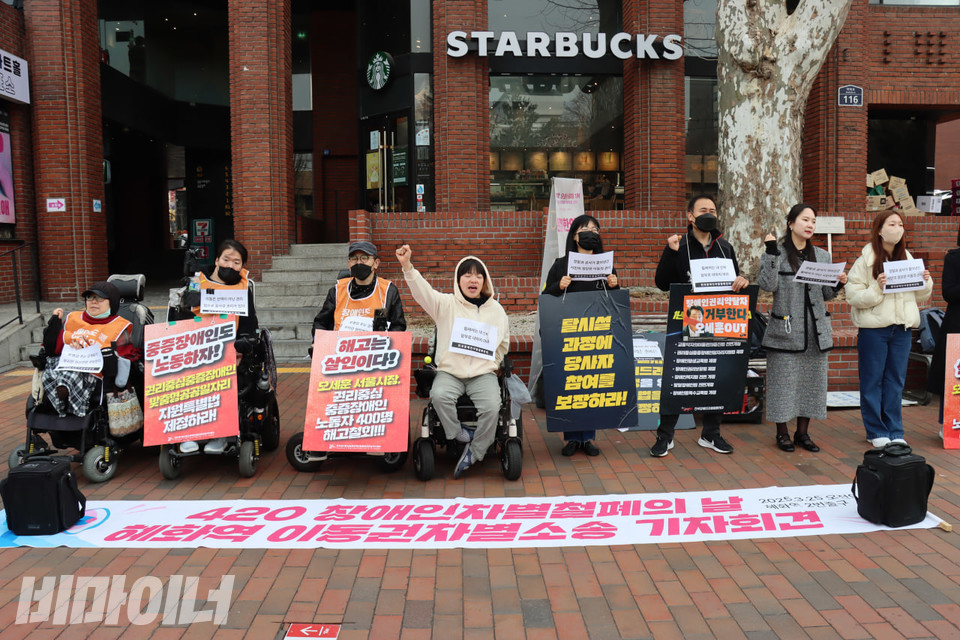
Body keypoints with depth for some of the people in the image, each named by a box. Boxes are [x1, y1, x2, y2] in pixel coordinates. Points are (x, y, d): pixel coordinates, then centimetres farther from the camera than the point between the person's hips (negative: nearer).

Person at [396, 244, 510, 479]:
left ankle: (474, 452, -6)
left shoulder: (496, 310, 15)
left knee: (491, 406, -26)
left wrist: (492, 364, 13)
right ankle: (460, 435, -12)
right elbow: (422, 291, -9)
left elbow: (503, 344, 26)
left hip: (483, 373, 1)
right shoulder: (446, 304, 7)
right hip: (449, 371, -1)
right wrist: (407, 266, -23)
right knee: (439, 395, -33)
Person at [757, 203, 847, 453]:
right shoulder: (776, 253, -1)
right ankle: (782, 433, 15)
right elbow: (767, 285, -16)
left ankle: (803, 432, 21)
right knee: (783, 380, 0)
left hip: (816, 330, 5)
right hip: (785, 330, -5)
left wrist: (839, 284, -6)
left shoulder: (822, 256, 13)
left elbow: (826, 294, 14)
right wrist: (771, 252, -19)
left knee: (812, 380, 8)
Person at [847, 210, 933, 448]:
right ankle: (876, 432, 15)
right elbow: (853, 296, -10)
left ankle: (894, 431, 19)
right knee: (872, 381, 3)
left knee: (896, 380, 10)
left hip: (902, 328, 4)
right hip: (873, 328, -4)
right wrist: (877, 288, -24)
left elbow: (919, 297, 16)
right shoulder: (865, 260, -4)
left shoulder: (907, 258, 11)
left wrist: (926, 283, -3)